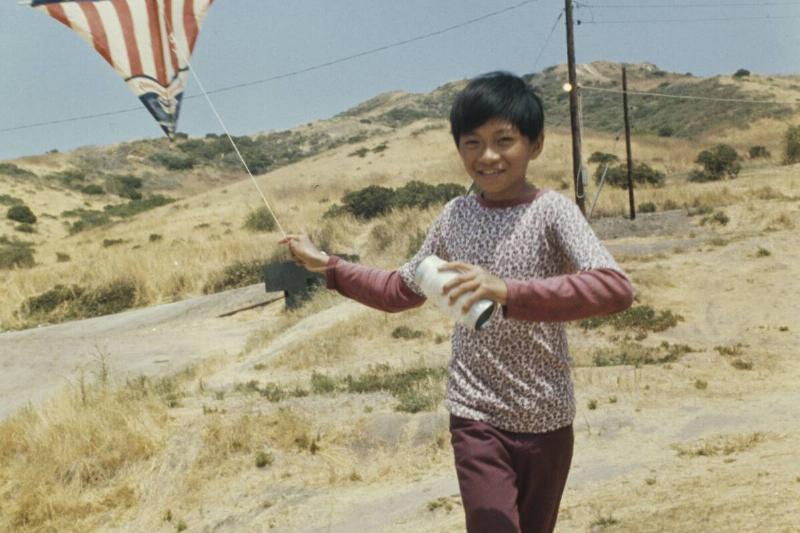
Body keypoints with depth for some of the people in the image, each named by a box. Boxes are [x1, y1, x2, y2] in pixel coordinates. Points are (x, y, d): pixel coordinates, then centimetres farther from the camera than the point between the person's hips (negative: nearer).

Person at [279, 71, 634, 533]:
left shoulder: (552, 210, -12)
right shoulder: (455, 215, 2)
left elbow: (616, 289, -30)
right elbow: (401, 290, 18)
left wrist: (509, 292, -42)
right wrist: (327, 265, 14)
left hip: (547, 420, -1)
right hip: (476, 417, 2)